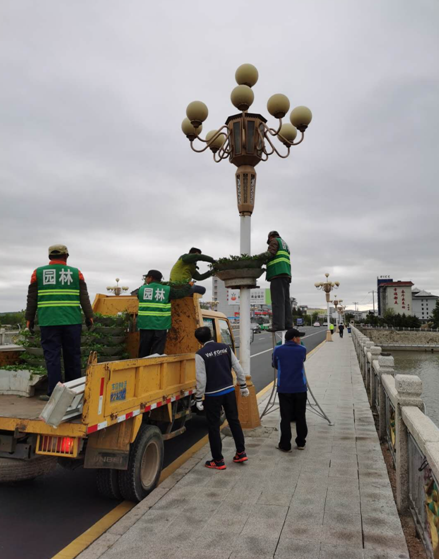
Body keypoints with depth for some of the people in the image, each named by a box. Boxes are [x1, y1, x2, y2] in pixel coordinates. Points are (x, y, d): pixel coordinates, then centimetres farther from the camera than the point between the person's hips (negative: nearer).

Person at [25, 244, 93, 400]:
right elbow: (84, 297, 3)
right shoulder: (75, 272, 5)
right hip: (72, 321, 0)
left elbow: (32, 299, 7)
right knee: (72, 356, 9)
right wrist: (89, 316, 7)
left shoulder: (38, 272, 7)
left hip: (48, 321, 0)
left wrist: (29, 319, 12)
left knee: (52, 356, 2)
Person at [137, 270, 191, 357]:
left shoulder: (141, 289, 4)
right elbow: (182, 292, 7)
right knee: (157, 353, 1)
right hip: (161, 326, -2)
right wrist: (189, 285, 28)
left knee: (143, 352, 12)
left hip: (145, 325, 2)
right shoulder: (167, 290, 0)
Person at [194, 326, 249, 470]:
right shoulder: (225, 348, 1)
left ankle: (218, 461, 16)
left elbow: (201, 379, -15)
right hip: (229, 391, 5)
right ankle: (241, 453, 28)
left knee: (214, 427, 8)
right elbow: (238, 368, 3)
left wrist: (198, 398, -6)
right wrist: (243, 386, 14)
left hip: (213, 395, -5)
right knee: (234, 421, 19)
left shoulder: (200, 354, -13)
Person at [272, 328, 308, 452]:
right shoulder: (302, 350, -1)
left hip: (284, 389, -1)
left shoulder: (278, 350, -3)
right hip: (300, 388, 1)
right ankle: (301, 443, 25)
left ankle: (285, 445, 9)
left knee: (285, 418, 4)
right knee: (300, 417, 14)